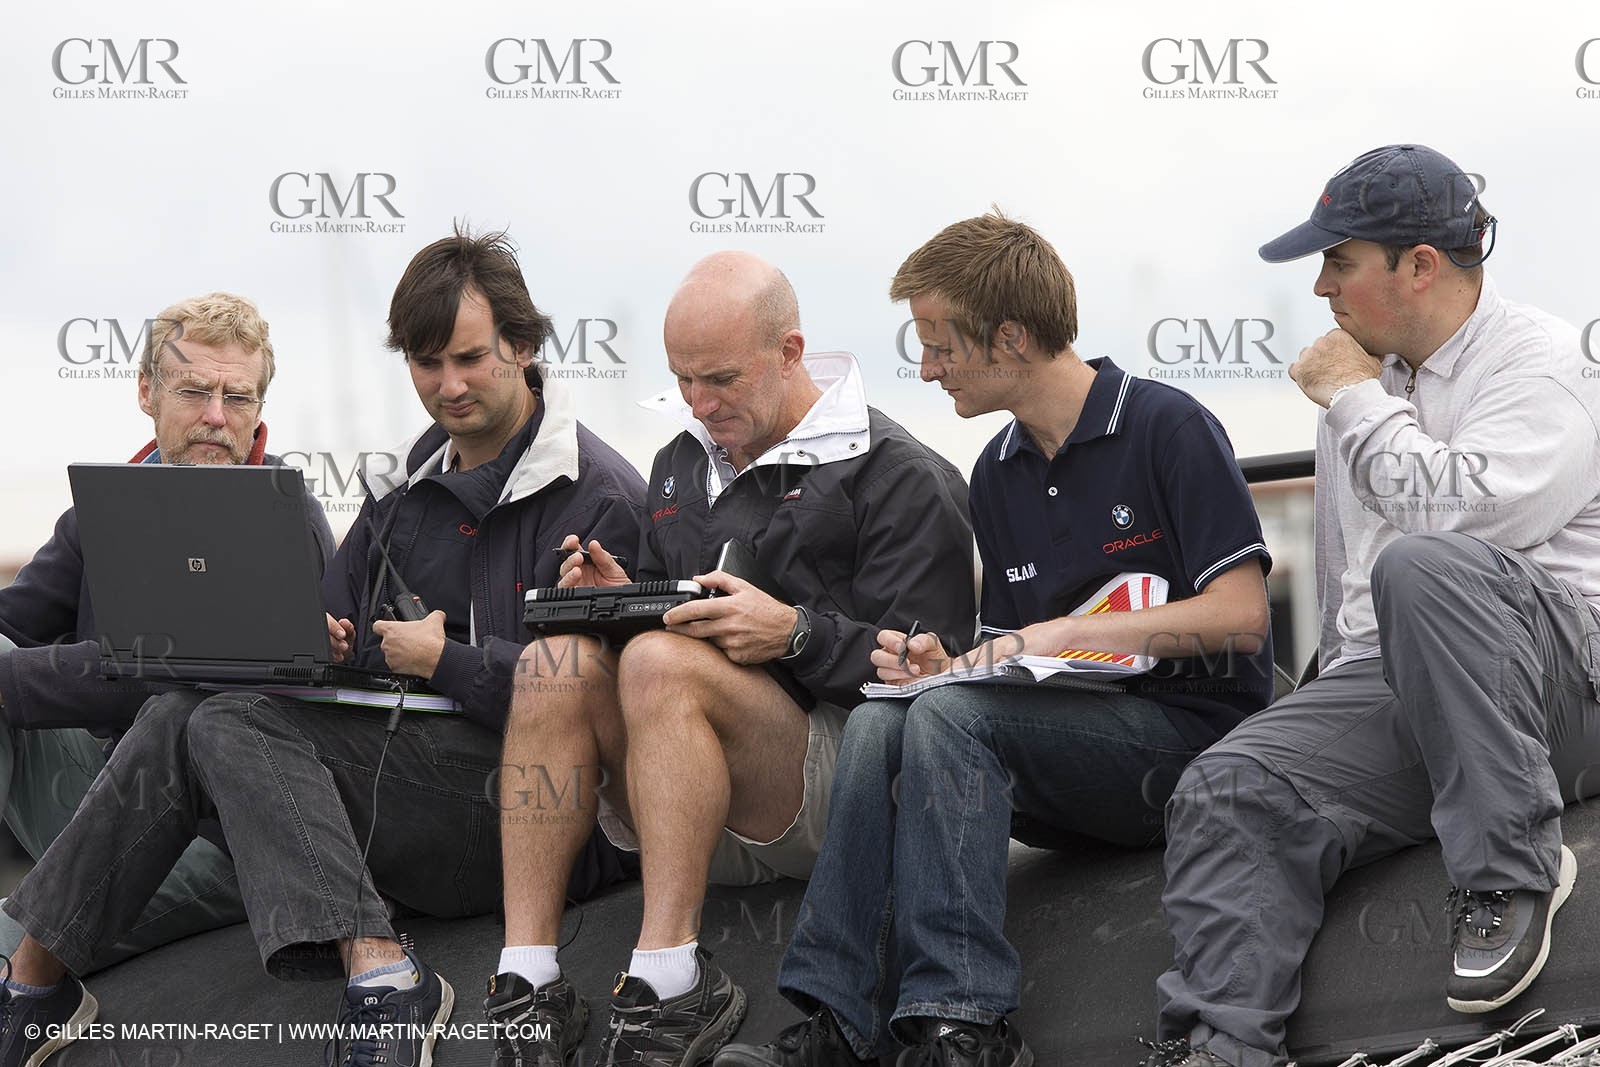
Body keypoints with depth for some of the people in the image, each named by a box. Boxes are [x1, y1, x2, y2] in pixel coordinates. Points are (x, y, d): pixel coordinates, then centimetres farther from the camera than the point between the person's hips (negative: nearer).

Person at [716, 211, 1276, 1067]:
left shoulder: (1166, 427, -5)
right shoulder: (997, 473, 17)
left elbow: (1241, 613, -13)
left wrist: (1064, 635, -15)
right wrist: (942, 666, -3)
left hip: (1189, 734, -7)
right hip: (1072, 743, 7)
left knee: (953, 717, -28)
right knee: (879, 722, -18)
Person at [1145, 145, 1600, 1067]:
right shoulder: (1363, 377, 24)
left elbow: (1464, 510, -19)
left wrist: (1357, 402, -5)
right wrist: (1339, 699, 26)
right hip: (1389, 684, 6)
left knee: (1420, 570, -38)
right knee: (1228, 793, -21)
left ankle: (1512, 865, -30)